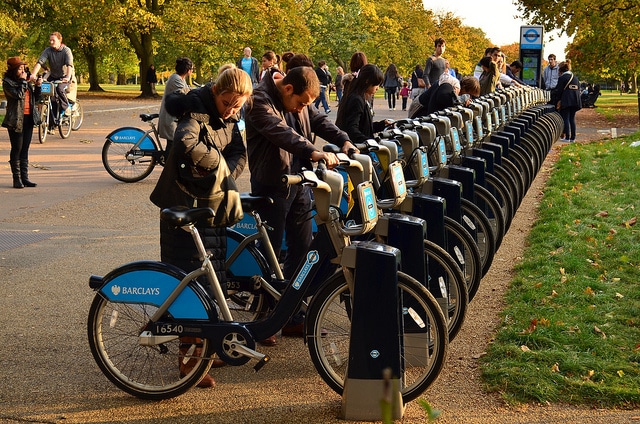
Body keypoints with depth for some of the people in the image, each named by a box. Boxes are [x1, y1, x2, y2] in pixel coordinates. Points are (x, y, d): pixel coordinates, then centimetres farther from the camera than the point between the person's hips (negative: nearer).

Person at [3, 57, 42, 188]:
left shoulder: (26, 82, 15)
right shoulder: (7, 82, -5)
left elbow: (35, 99, 16)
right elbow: (18, 95, -20)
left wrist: (38, 86, 2)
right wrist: (23, 81, -11)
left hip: (28, 118, 6)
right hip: (16, 120, -6)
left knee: (25, 149, 8)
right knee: (17, 149, -3)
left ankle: (25, 178, 11)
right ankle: (17, 179, 1)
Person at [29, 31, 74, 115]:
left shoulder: (66, 50, -16)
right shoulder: (48, 50, -8)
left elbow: (69, 65, -30)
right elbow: (39, 62, -21)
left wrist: (68, 77, -48)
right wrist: (33, 74, -38)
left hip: (64, 77, -4)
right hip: (53, 77, 4)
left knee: (60, 89, -32)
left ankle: (66, 108, -11)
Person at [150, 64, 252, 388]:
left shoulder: (228, 118, 7)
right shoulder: (196, 110, -18)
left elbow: (239, 154, 0)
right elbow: (187, 144, -38)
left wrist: (226, 174, -20)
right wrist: (217, 162, -24)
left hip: (211, 203, 8)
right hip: (184, 205, -8)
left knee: (211, 278, 13)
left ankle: (200, 347, 27)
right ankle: (187, 358, 0)